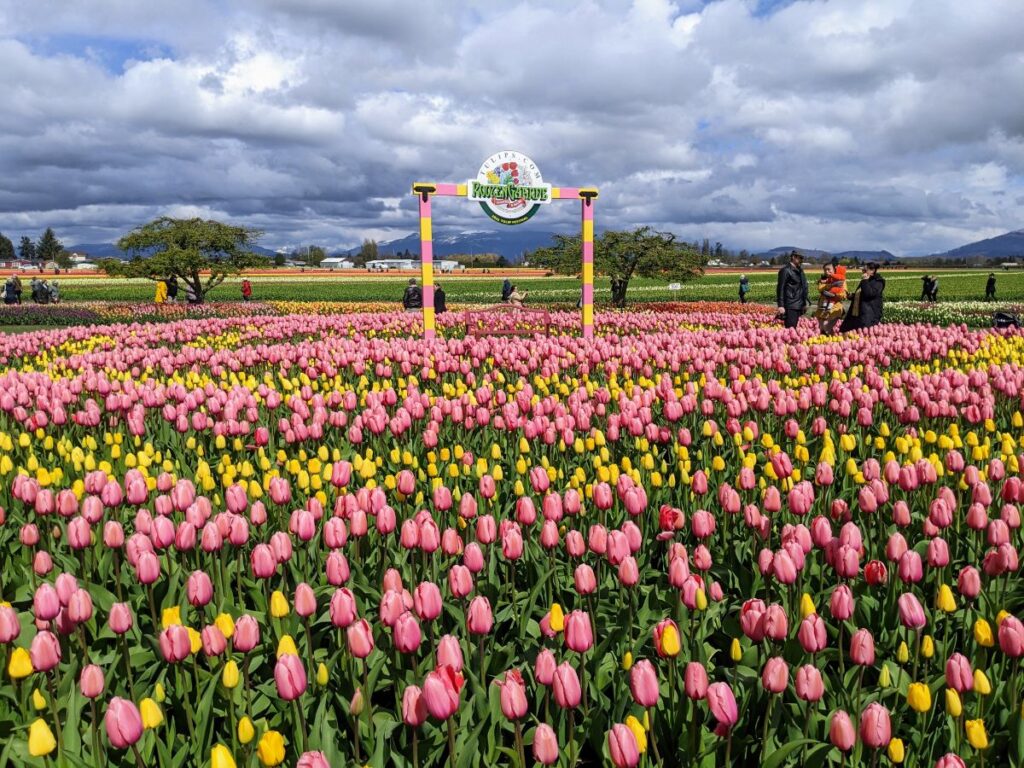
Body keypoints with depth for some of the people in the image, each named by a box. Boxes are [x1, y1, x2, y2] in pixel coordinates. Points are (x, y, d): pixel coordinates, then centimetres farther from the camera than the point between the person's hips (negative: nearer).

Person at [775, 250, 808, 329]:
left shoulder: (800, 271, 16)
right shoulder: (786, 270, -8)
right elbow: (781, 289, -12)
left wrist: (804, 303, 17)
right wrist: (781, 306, -17)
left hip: (798, 306, 8)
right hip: (790, 307, -8)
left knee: (794, 328, 10)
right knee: (790, 328, -9)